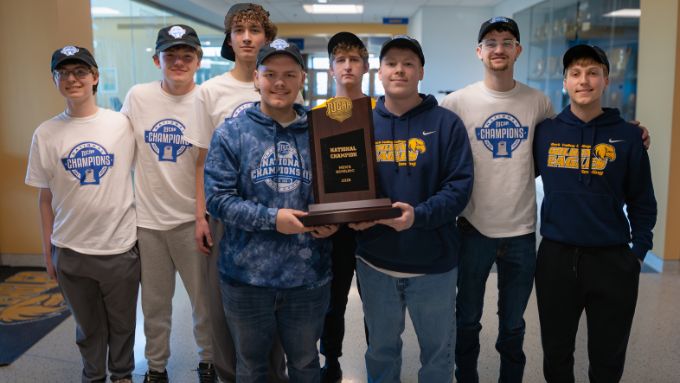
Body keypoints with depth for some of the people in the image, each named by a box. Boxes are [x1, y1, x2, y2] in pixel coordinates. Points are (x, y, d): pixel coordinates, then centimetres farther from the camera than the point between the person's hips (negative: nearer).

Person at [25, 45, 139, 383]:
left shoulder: (122, 124, -4)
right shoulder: (46, 134, -1)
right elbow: (46, 197, 4)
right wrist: (47, 250, 7)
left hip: (121, 246, -1)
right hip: (70, 250, 1)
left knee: (122, 323, 14)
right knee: (88, 326, 17)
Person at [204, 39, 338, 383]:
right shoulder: (230, 133, -3)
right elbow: (217, 197, -10)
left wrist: (332, 221, -13)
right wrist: (272, 218, -21)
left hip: (308, 274, 2)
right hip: (247, 273, -1)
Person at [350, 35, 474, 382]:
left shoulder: (446, 124, -4)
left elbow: (459, 186, -11)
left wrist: (419, 216, -26)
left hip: (433, 262, -2)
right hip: (374, 262, 2)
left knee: (438, 350, 16)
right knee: (381, 348, 20)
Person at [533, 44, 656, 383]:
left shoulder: (627, 135, -1)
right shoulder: (545, 131, 1)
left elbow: (642, 201, 2)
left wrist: (638, 252, -2)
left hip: (612, 259, 0)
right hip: (555, 256, 1)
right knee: (556, 352, 16)